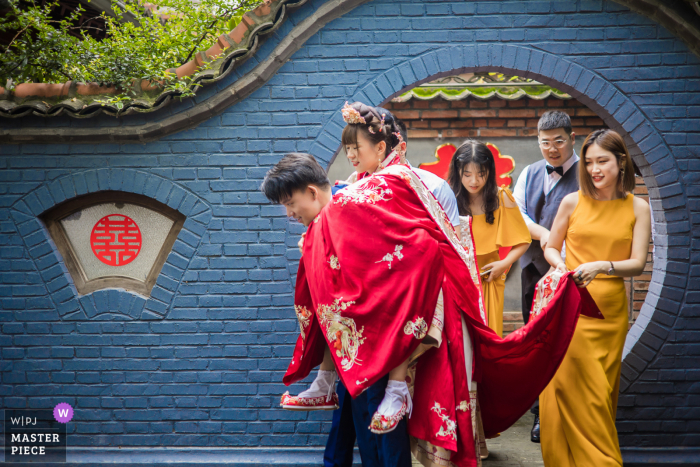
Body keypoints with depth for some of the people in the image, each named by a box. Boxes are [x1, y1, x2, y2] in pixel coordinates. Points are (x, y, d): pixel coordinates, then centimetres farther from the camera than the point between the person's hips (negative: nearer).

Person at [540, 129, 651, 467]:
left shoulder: (637, 208, 3)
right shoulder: (573, 202, 1)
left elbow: (638, 263, -3)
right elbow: (550, 247, 11)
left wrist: (602, 267, -20)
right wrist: (560, 265, -11)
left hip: (611, 310, 1)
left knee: (603, 390, 8)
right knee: (577, 388, -5)